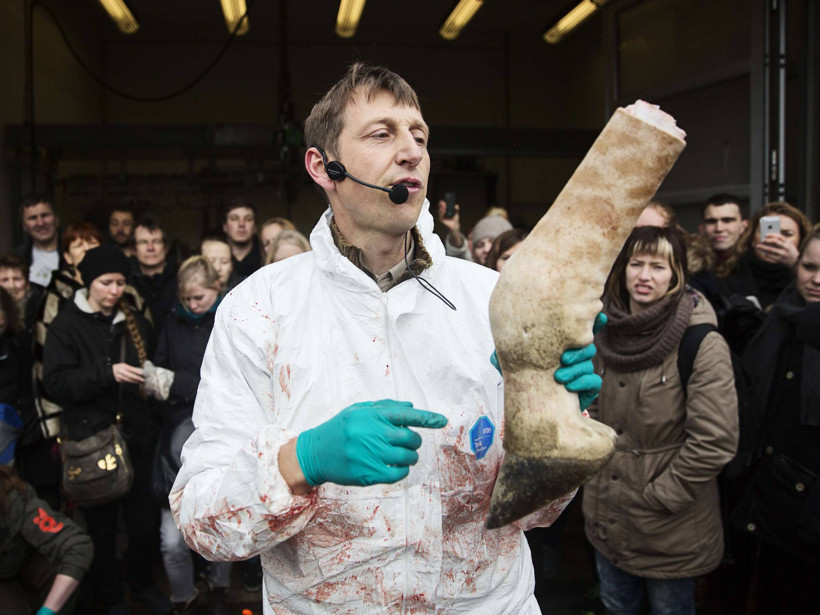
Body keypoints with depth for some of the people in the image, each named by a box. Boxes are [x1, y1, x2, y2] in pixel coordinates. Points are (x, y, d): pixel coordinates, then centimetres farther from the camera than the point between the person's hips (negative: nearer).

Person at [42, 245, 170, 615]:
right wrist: (106, 373, -23)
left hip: (136, 436, 3)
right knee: (101, 526, 7)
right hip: (91, 440, -3)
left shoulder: (135, 323, 10)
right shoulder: (67, 325, -1)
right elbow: (55, 382, -13)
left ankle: (143, 584, 32)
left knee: (145, 521, 6)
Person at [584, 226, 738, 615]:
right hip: (605, 517, 5)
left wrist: (659, 495, -17)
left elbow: (715, 441, -21)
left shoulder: (702, 344, -18)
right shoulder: (606, 333, 1)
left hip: (670, 530, -5)